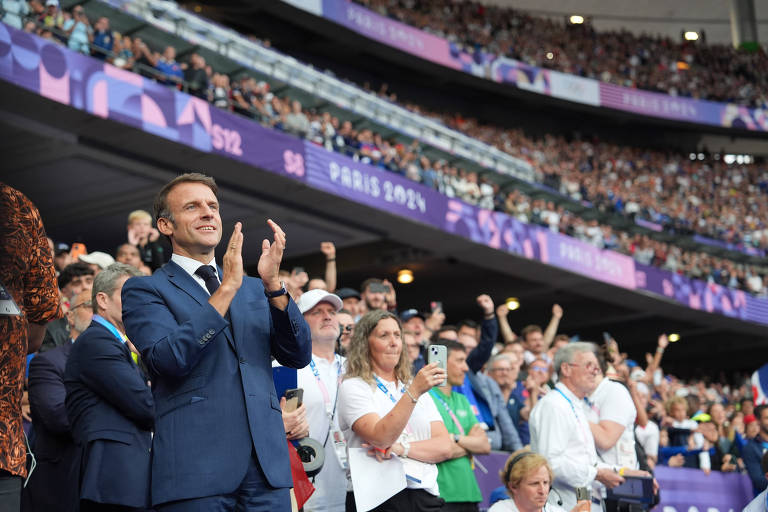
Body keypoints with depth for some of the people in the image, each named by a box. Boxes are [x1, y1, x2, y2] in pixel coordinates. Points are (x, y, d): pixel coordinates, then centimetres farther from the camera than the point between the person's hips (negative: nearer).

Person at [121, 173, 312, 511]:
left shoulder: (253, 289, 19)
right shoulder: (144, 290, 5)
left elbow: (298, 356, 8)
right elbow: (169, 360, -12)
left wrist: (272, 284, -5)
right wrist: (227, 287, -14)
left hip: (266, 464, 4)